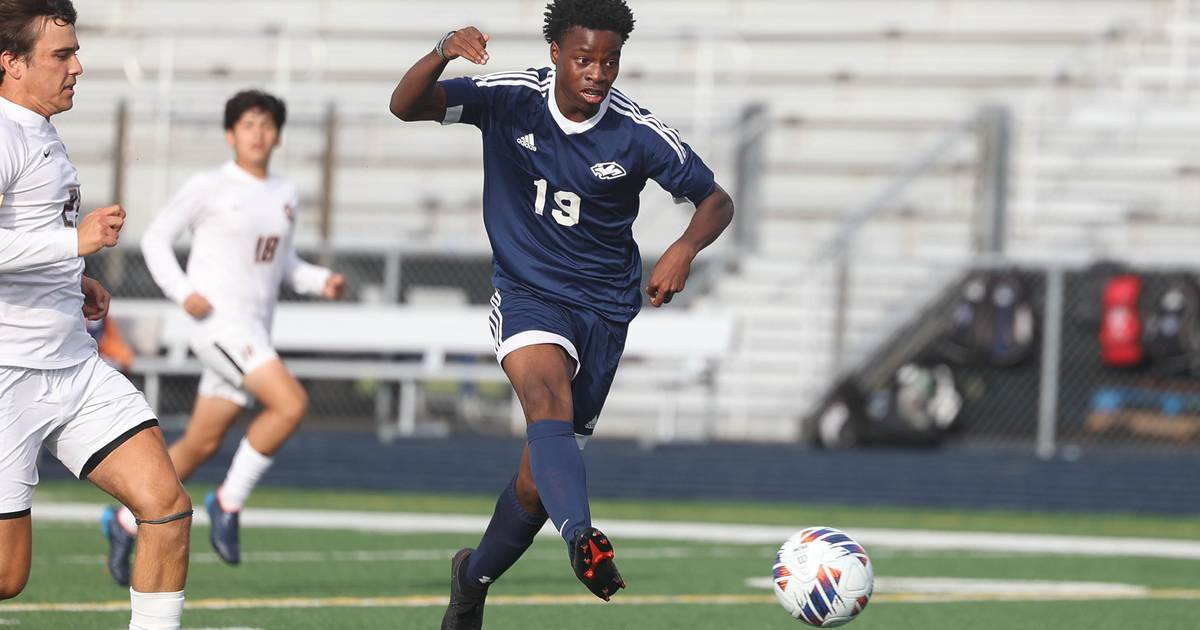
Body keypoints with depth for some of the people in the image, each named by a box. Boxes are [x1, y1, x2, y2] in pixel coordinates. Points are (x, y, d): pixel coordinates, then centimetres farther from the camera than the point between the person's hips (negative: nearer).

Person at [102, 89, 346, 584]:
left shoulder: (285, 194, 14)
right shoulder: (208, 188, -5)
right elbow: (155, 237, 1)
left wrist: (321, 281, 5)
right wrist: (183, 292, -13)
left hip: (254, 332, 7)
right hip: (218, 320, -7)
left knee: (202, 445, 10)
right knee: (291, 403, -24)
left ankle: (125, 522, 26)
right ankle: (229, 502, -9)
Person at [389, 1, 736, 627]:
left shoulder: (637, 133, -9)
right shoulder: (511, 99, -10)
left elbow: (716, 201, 1)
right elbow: (406, 105, -18)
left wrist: (683, 250, -20)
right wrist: (444, 53, -38)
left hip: (602, 307, 2)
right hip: (527, 293, -1)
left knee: (536, 483, 5)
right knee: (549, 399, -35)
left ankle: (474, 577, 33)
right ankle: (583, 540, -56)